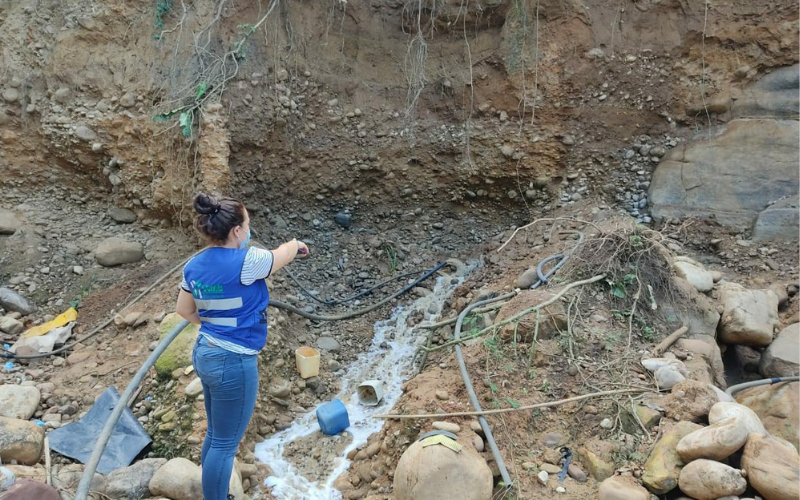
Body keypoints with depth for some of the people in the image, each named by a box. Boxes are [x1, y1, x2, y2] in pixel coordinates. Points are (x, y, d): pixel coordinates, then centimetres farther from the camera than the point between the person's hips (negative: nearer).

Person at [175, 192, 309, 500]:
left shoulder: (194, 266, 0)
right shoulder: (244, 263, -23)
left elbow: (183, 310, 12)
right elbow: (284, 254, -5)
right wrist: (297, 244, 16)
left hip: (205, 354, 9)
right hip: (233, 363, -9)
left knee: (215, 435, 23)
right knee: (225, 444, 6)